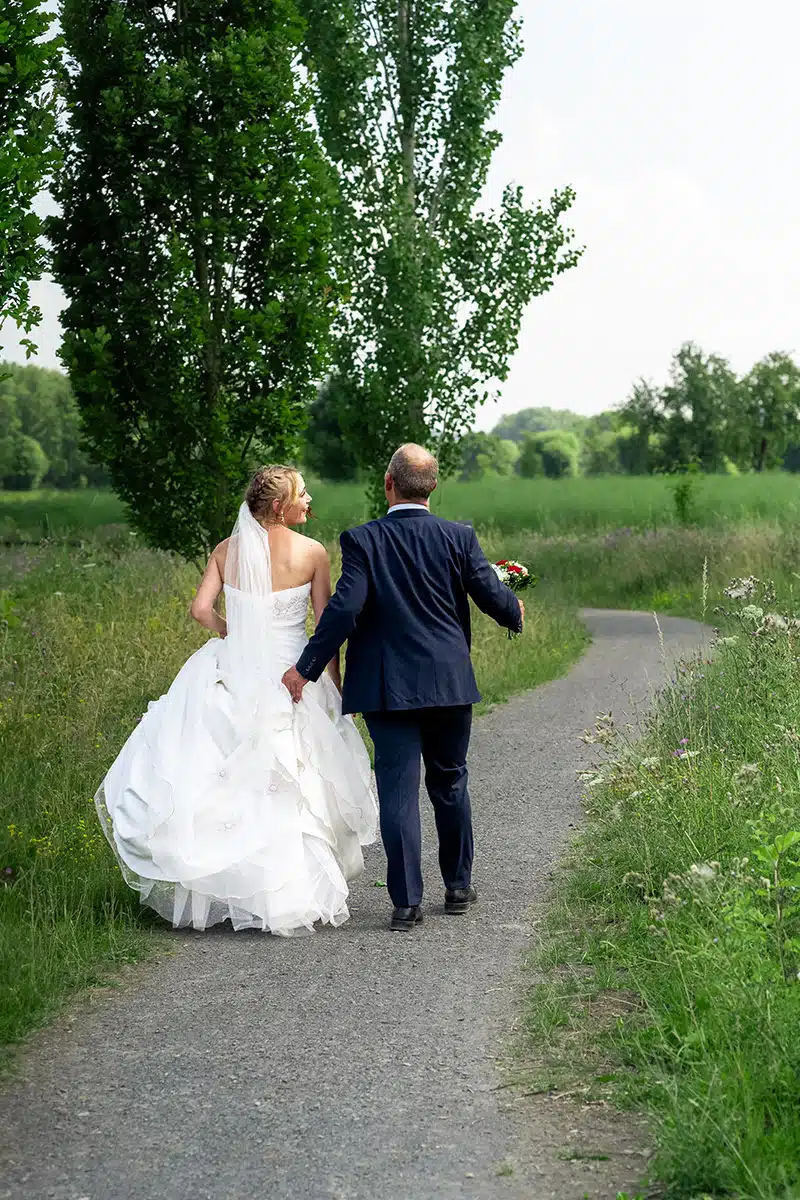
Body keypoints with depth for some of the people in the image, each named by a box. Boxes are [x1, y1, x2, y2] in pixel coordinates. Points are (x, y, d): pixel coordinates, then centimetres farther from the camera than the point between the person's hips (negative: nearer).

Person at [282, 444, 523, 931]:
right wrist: (516, 613, 21)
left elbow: (345, 609, -15)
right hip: (450, 684, 2)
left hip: (390, 687, -2)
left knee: (398, 790, 1)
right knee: (450, 783, 18)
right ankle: (459, 886, 29)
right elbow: (493, 595, -3)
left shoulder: (363, 540, -8)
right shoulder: (459, 538, -3)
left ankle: (407, 902, -1)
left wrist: (307, 668, -8)